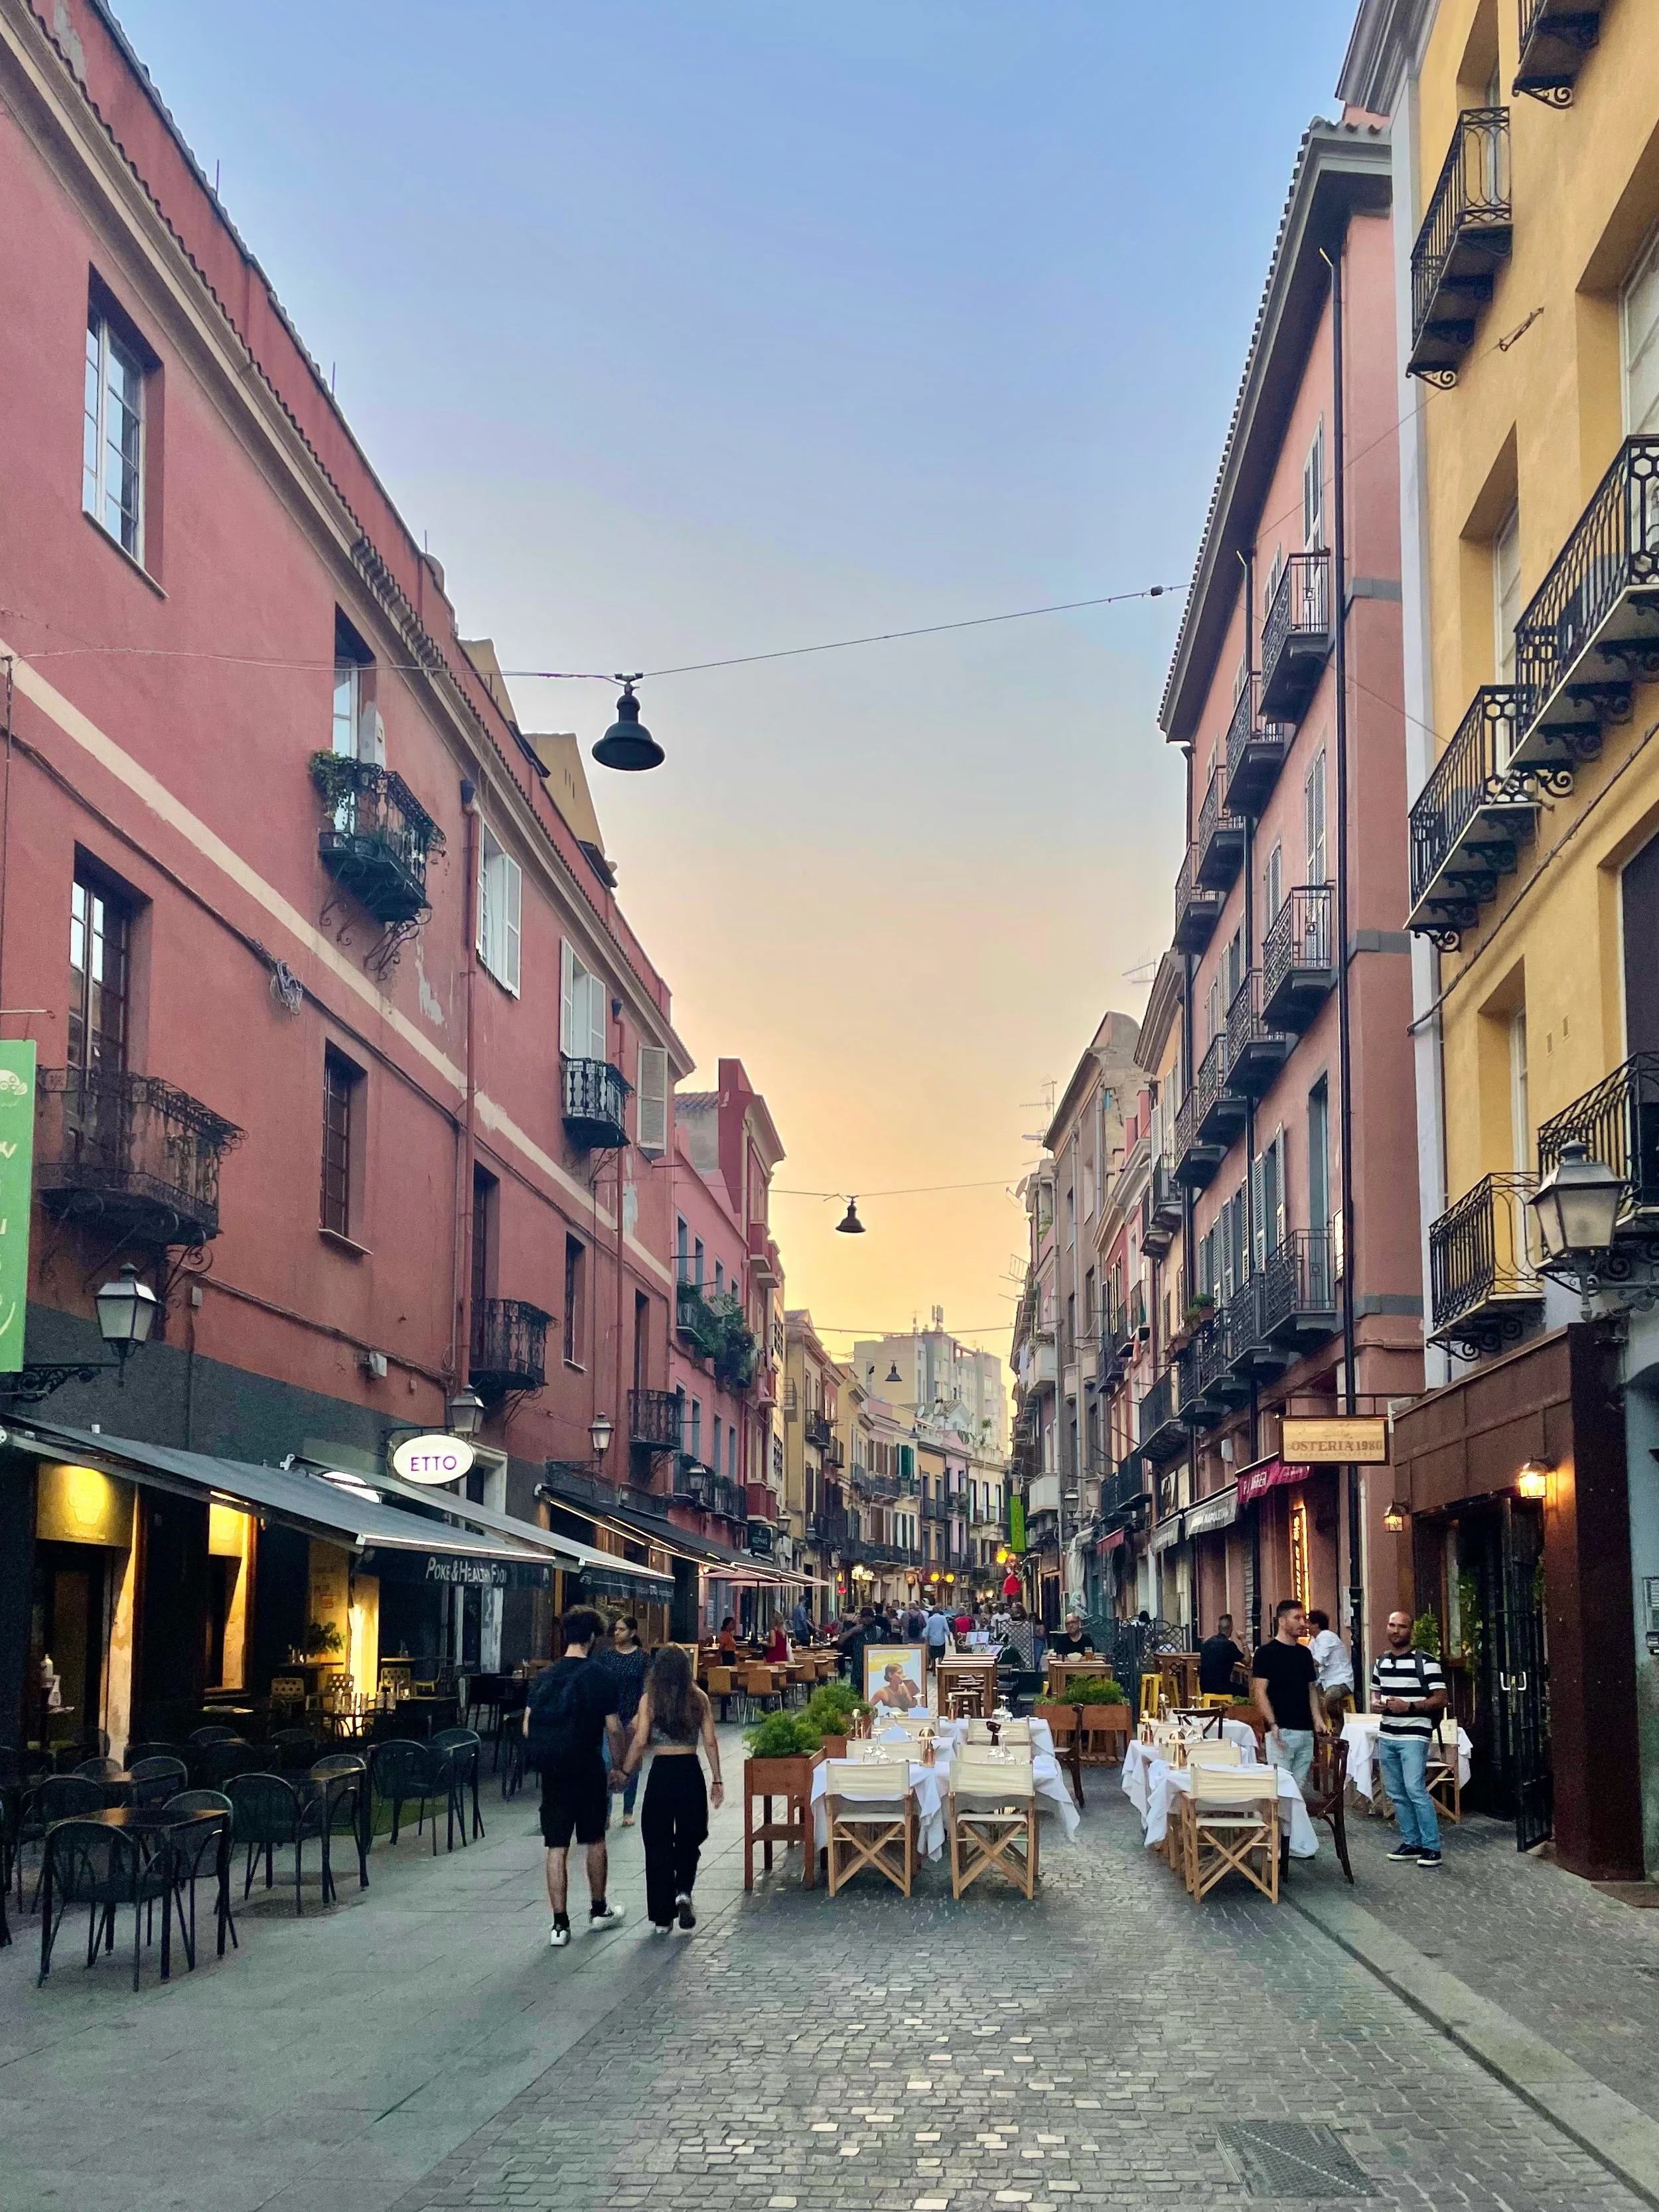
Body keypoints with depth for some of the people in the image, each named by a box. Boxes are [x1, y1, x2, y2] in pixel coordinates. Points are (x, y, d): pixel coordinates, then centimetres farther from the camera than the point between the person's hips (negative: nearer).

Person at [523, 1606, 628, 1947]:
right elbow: (613, 1728, -7)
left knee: (557, 1848, 3)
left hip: (551, 1772, 3)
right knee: (595, 1841, 17)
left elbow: (527, 1727, 4)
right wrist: (618, 1767, 6)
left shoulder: (544, 1676, 4)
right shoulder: (599, 1677, -8)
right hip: (587, 1769, -2)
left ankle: (560, 1925, 1)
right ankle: (598, 1910, 30)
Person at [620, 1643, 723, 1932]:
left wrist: (625, 1771, 2)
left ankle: (662, 1919, 10)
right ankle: (684, 1892, -6)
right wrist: (717, 1781, 6)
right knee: (689, 1839, 19)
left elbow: (640, 1741, -10)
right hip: (691, 1771, 2)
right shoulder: (699, 1699, 0)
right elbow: (710, 1742, 0)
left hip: (662, 1772, -2)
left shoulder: (650, 1700, -5)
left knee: (659, 1844, 8)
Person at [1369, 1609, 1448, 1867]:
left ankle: (1431, 1847, -7)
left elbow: (1441, 1699, -11)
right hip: (1387, 1736, 7)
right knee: (1397, 1793, 10)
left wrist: (1409, 1706, -21)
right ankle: (1411, 1842, 20)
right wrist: (1376, 1703, 2)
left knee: (1415, 1790, -14)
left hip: (1413, 1736, -7)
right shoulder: (1381, 1661, 13)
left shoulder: (1426, 1661, -8)